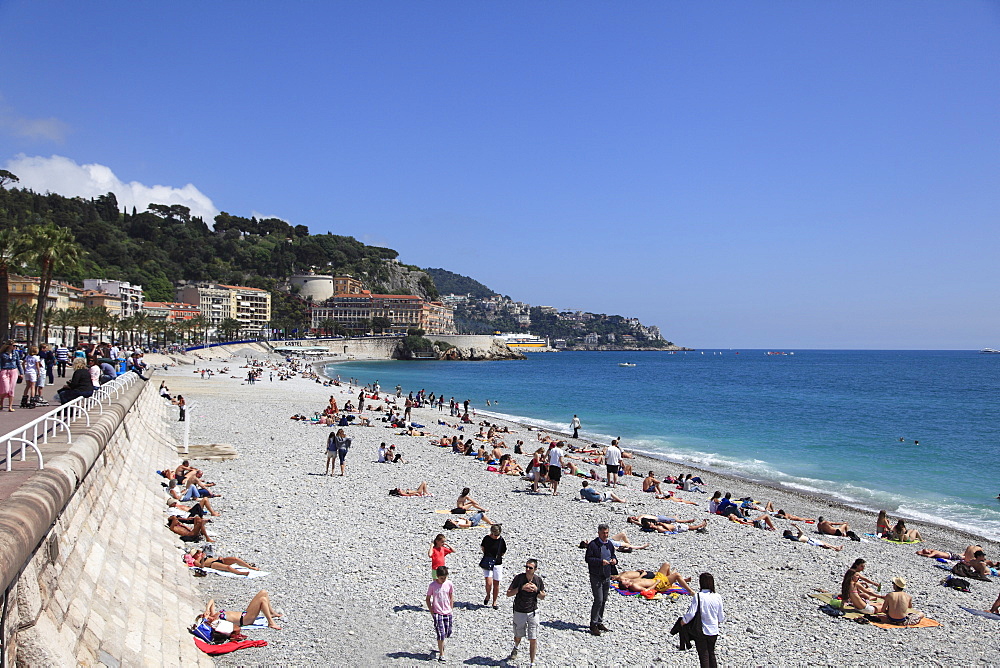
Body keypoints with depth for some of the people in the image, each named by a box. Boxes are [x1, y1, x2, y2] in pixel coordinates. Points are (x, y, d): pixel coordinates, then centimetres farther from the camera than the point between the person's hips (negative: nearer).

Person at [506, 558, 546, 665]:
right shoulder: (519, 577, -13)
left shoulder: (538, 580, -7)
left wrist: (537, 590, -16)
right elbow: (508, 593, -11)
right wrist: (521, 588, -23)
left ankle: (532, 663, 12)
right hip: (519, 612, 0)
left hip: (533, 612, 0)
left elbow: (543, 597, 5)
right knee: (518, 636, 17)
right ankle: (515, 648, 51)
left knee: (533, 639, -2)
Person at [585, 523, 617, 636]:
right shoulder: (592, 544, -11)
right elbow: (588, 558, -14)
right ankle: (593, 625, -2)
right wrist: (600, 561, -22)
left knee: (604, 600, 12)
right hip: (596, 576, -7)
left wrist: (614, 560, 1)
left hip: (607, 576, 7)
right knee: (598, 600, -11)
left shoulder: (610, 544, 10)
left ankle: (599, 622, 25)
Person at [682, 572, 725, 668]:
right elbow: (721, 617, 4)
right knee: (711, 654, 21)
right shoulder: (717, 597, -5)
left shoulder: (698, 596, -17)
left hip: (701, 631, -4)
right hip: (714, 631, 4)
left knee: (703, 655, 7)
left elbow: (691, 613, -19)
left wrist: (683, 621, -2)